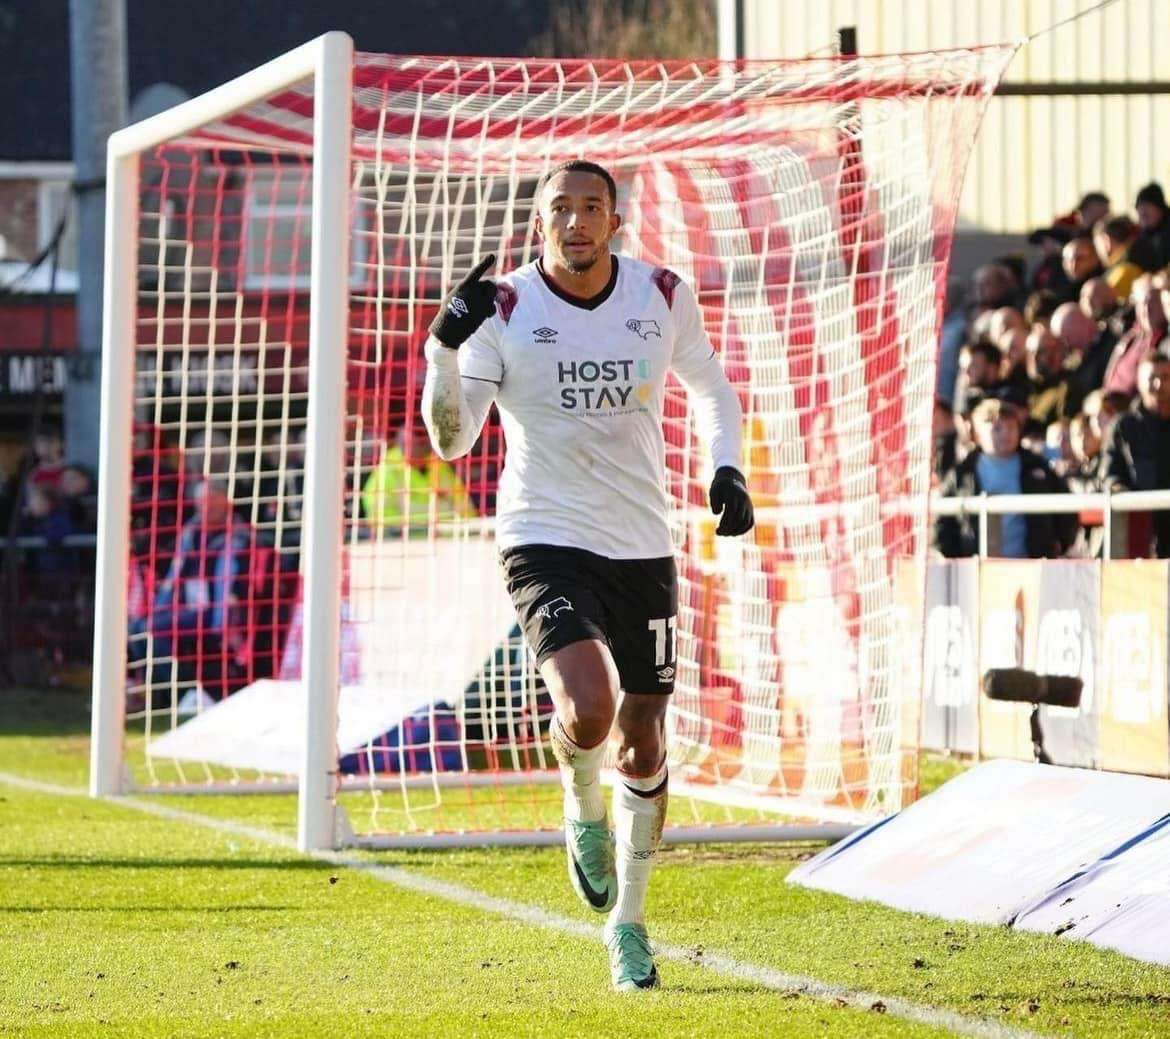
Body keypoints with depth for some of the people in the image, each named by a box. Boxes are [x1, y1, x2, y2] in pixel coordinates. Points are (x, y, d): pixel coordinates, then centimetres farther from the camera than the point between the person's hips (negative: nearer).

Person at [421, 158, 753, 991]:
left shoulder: (664, 297, 0)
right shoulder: (503, 312, -8)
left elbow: (708, 384, 18)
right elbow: (451, 440, -11)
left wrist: (728, 469, 2)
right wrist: (445, 347, -26)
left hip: (644, 548, 3)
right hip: (546, 540, -3)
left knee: (644, 743, 9)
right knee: (588, 710, -27)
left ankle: (628, 922, 28)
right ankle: (584, 813, 9)